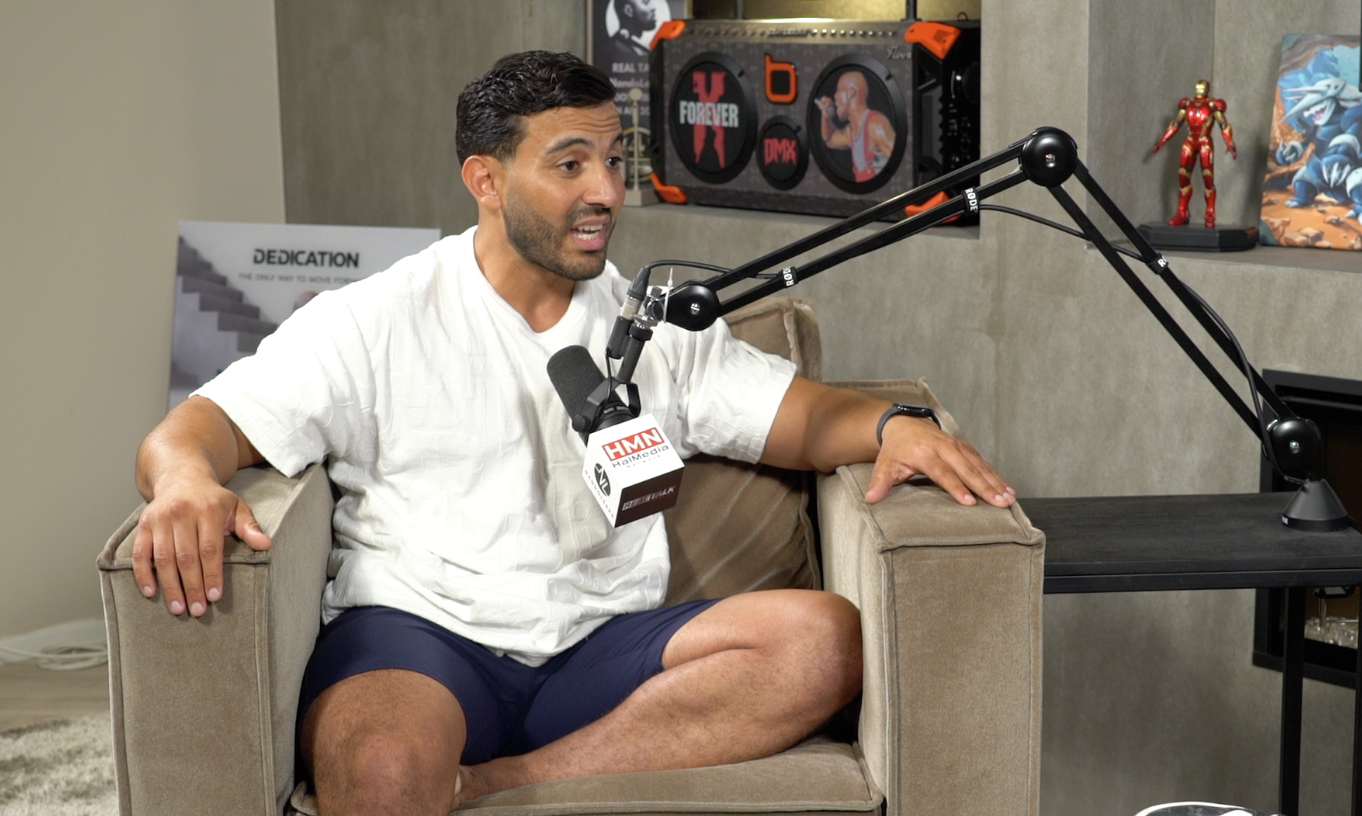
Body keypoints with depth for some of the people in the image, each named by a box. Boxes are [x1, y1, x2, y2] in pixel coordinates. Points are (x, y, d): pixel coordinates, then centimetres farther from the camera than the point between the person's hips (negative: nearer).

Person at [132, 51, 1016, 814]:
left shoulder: (656, 329, 17)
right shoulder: (376, 321, 5)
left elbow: (805, 415, 14)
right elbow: (203, 427, -2)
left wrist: (893, 427, -11)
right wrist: (187, 480, -28)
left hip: (602, 651, 6)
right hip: (419, 635, -5)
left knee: (825, 638, -24)